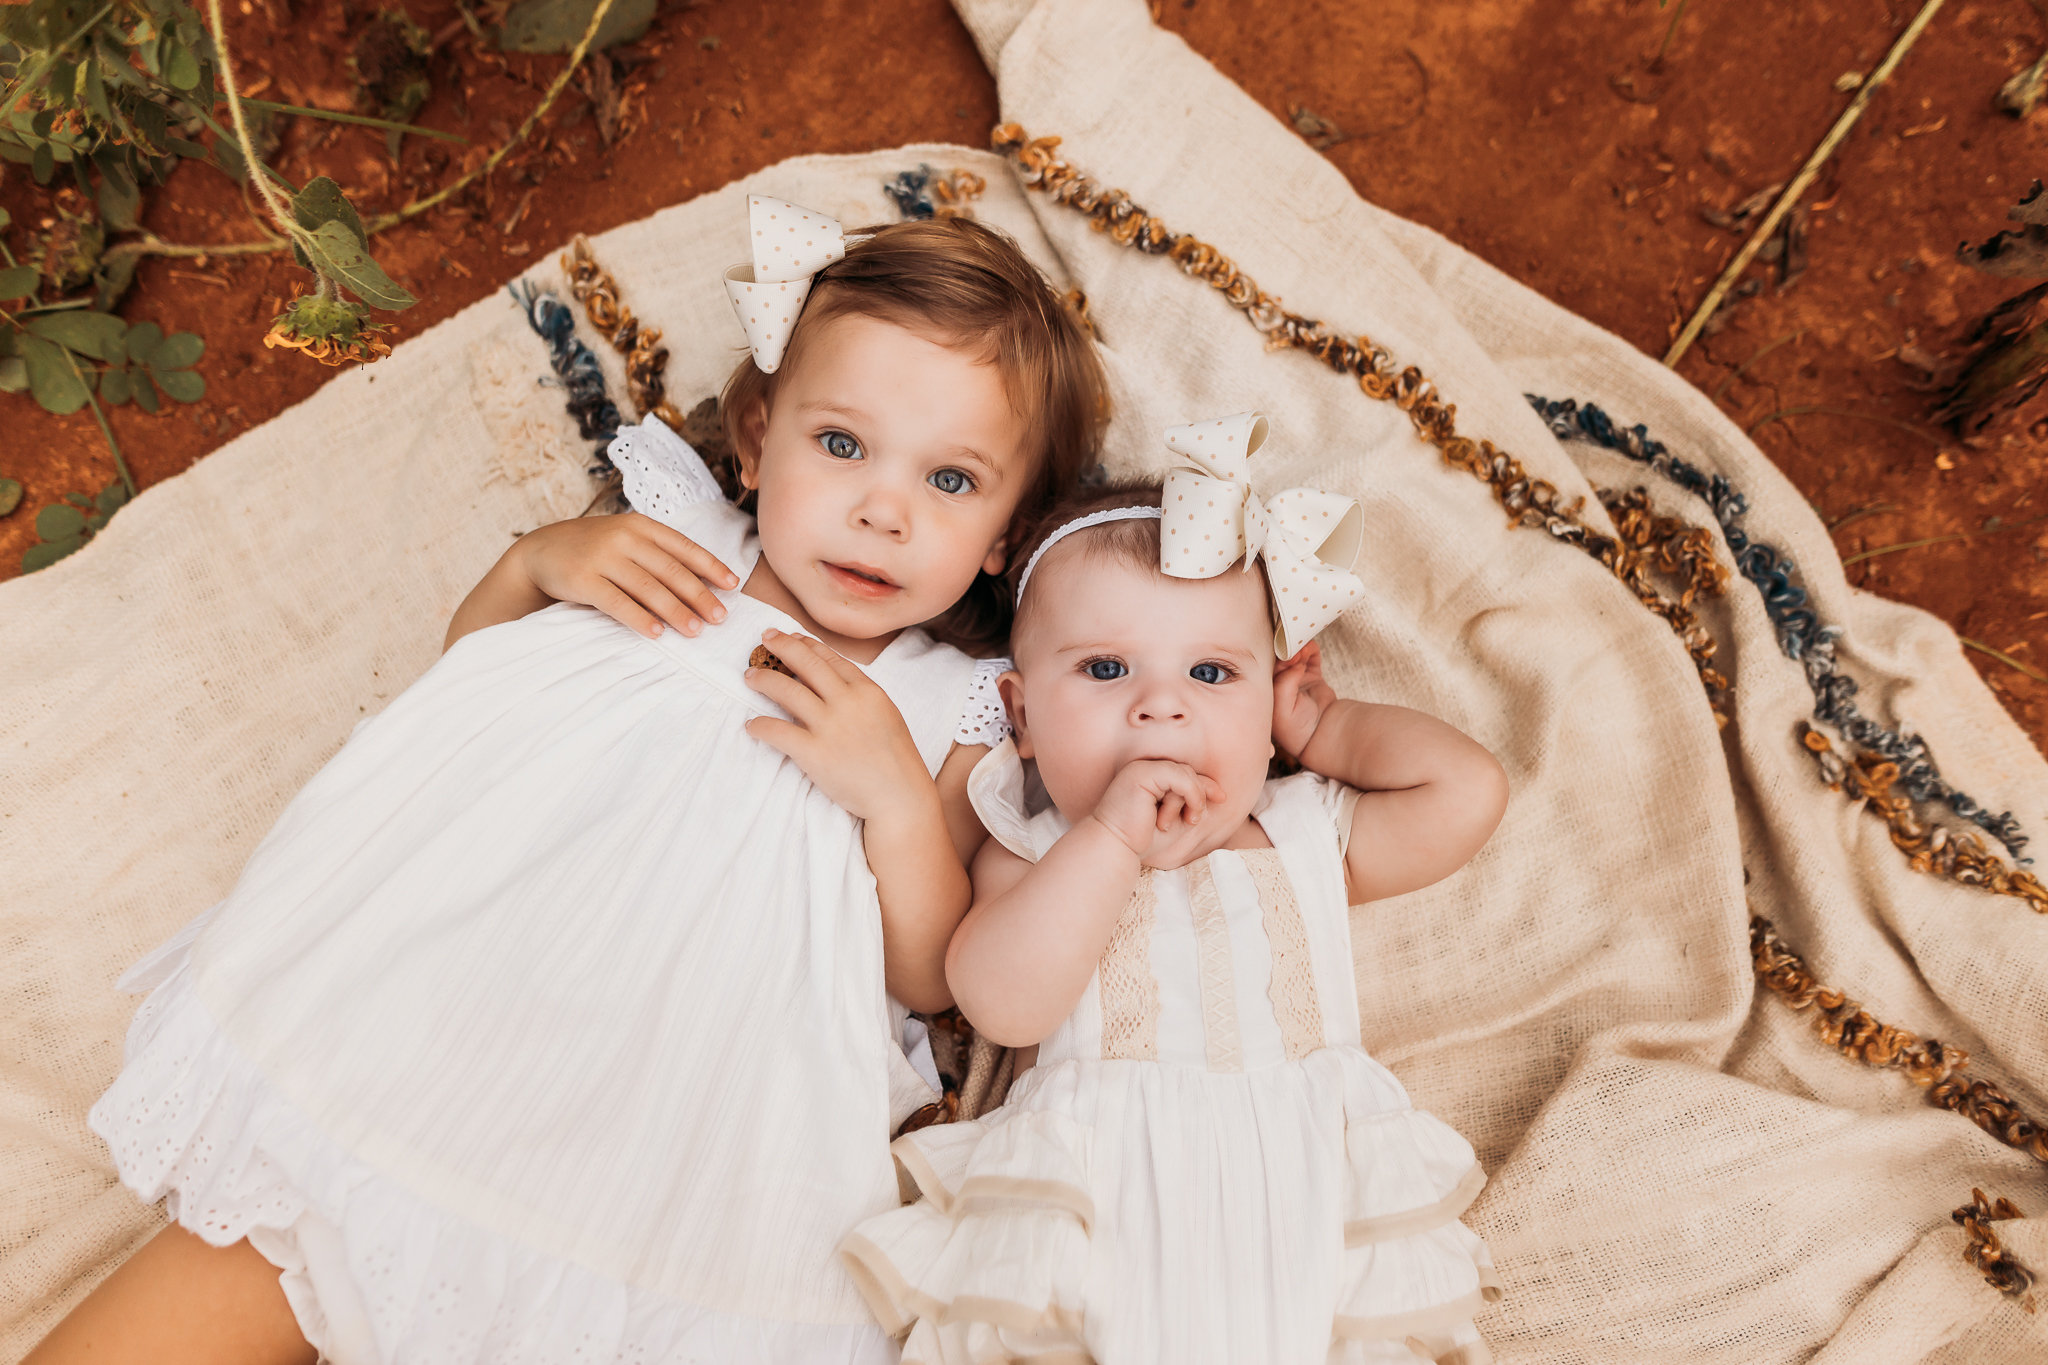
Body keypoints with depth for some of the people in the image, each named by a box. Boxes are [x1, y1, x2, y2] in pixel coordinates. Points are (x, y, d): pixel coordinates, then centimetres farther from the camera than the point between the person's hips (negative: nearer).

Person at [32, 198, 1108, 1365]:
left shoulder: (950, 718, -2)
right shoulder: (677, 559, 3)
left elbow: (930, 983, -3)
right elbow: (470, 677, 17)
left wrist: (896, 796, -18)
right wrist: (537, 561, -3)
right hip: (443, 1027, 3)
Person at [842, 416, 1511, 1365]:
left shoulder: (1308, 837, 13)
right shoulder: (1032, 854, 6)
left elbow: (1467, 791, 2)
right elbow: (1003, 1003, -11)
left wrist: (1323, 728, 13)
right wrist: (1112, 838, -16)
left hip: (1304, 1223, 3)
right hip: (1092, 1217, -2)